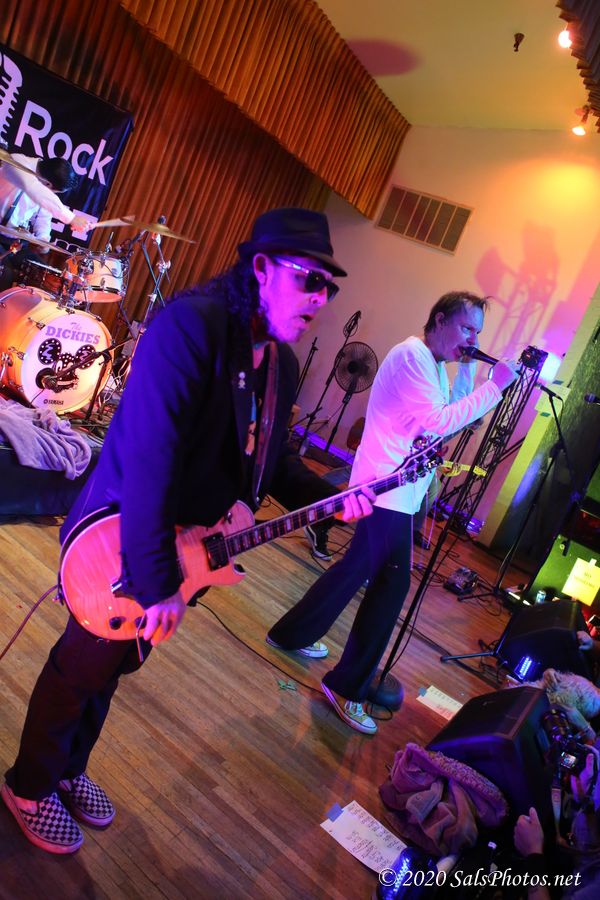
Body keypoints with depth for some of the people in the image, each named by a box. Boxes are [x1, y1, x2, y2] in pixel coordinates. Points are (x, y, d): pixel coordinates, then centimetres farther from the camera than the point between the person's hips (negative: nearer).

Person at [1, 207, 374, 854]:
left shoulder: (282, 363, 2)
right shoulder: (192, 323, -26)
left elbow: (272, 456, 12)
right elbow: (149, 458, -31)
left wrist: (328, 498, -3)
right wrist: (158, 580, -29)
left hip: (191, 544, 8)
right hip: (120, 538, -7)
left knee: (118, 660, 24)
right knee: (83, 665, 11)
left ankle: (69, 770, 49)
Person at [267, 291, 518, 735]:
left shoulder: (436, 365, 16)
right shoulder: (412, 354, -14)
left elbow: (453, 422, 13)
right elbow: (439, 423, -22)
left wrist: (467, 371, 6)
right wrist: (494, 386, -18)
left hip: (399, 490, 10)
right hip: (388, 490, -10)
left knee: (359, 567, 18)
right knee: (392, 582, -5)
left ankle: (291, 633, 34)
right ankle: (347, 687, 8)